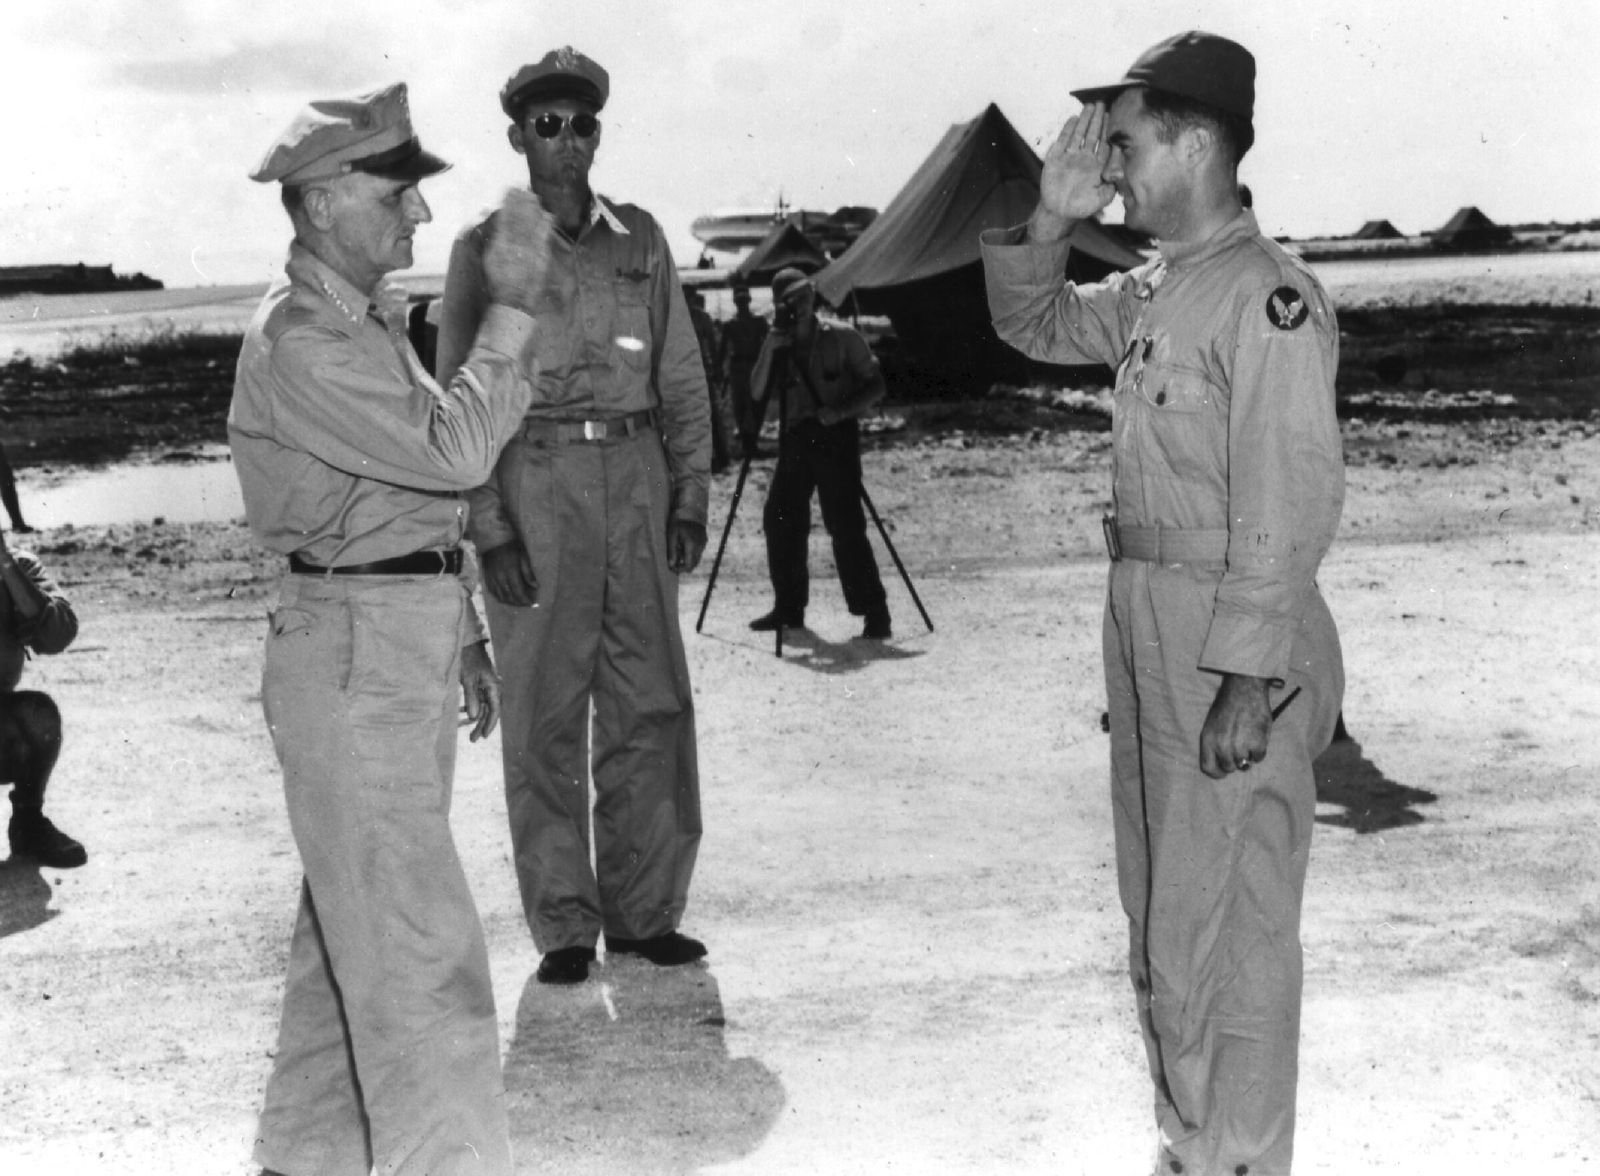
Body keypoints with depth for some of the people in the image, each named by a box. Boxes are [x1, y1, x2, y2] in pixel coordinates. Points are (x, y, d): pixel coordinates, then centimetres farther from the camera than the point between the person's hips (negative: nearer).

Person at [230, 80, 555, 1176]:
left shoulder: (375, 316, 15)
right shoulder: (297, 338, -16)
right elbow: (451, 450, -25)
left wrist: (463, 635, 19)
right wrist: (511, 308, -18)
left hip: (412, 649, 10)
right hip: (351, 660, -10)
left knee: (356, 921, 17)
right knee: (419, 948, -9)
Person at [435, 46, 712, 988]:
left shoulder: (640, 239, 11)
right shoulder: (485, 249, 4)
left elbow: (684, 377, 12)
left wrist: (692, 497, 3)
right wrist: (490, 528, -8)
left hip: (637, 480, 3)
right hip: (533, 484, -2)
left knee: (652, 704, 3)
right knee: (545, 715, 1)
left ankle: (645, 910, 16)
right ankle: (564, 925, 11)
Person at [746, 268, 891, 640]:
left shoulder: (841, 337, -4)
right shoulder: (777, 344, 7)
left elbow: (875, 386, -4)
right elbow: (759, 392, -3)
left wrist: (842, 410, -20)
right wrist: (772, 349, -16)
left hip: (835, 437, -5)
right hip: (796, 438, 5)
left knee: (845, 525, -12)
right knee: (779, 520, 2)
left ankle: (875, 614, -8)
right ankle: (788, 607, 16)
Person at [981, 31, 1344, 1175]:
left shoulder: (1268, 295, -15)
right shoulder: (1151, 292, 10)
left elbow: (1292, 500, -19)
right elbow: (1035, 324, 26)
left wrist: (1250, 677, -22)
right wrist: (1051, 220, 8)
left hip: (1234, 652, -9)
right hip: (1149, 631, 9)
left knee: (1224, 931, 0)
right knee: (1163, 918, 18)